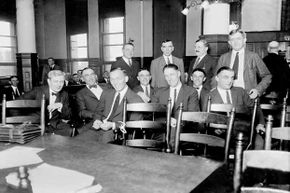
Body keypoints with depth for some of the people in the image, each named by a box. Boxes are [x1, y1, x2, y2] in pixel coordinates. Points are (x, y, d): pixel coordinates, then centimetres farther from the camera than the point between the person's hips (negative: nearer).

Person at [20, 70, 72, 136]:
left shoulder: (64, 95, 7)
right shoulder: (38, 90, 0)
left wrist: (60, 106, -17)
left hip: (55, 125, 1)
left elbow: (67, 116, 4)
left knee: (70, 131, -27)